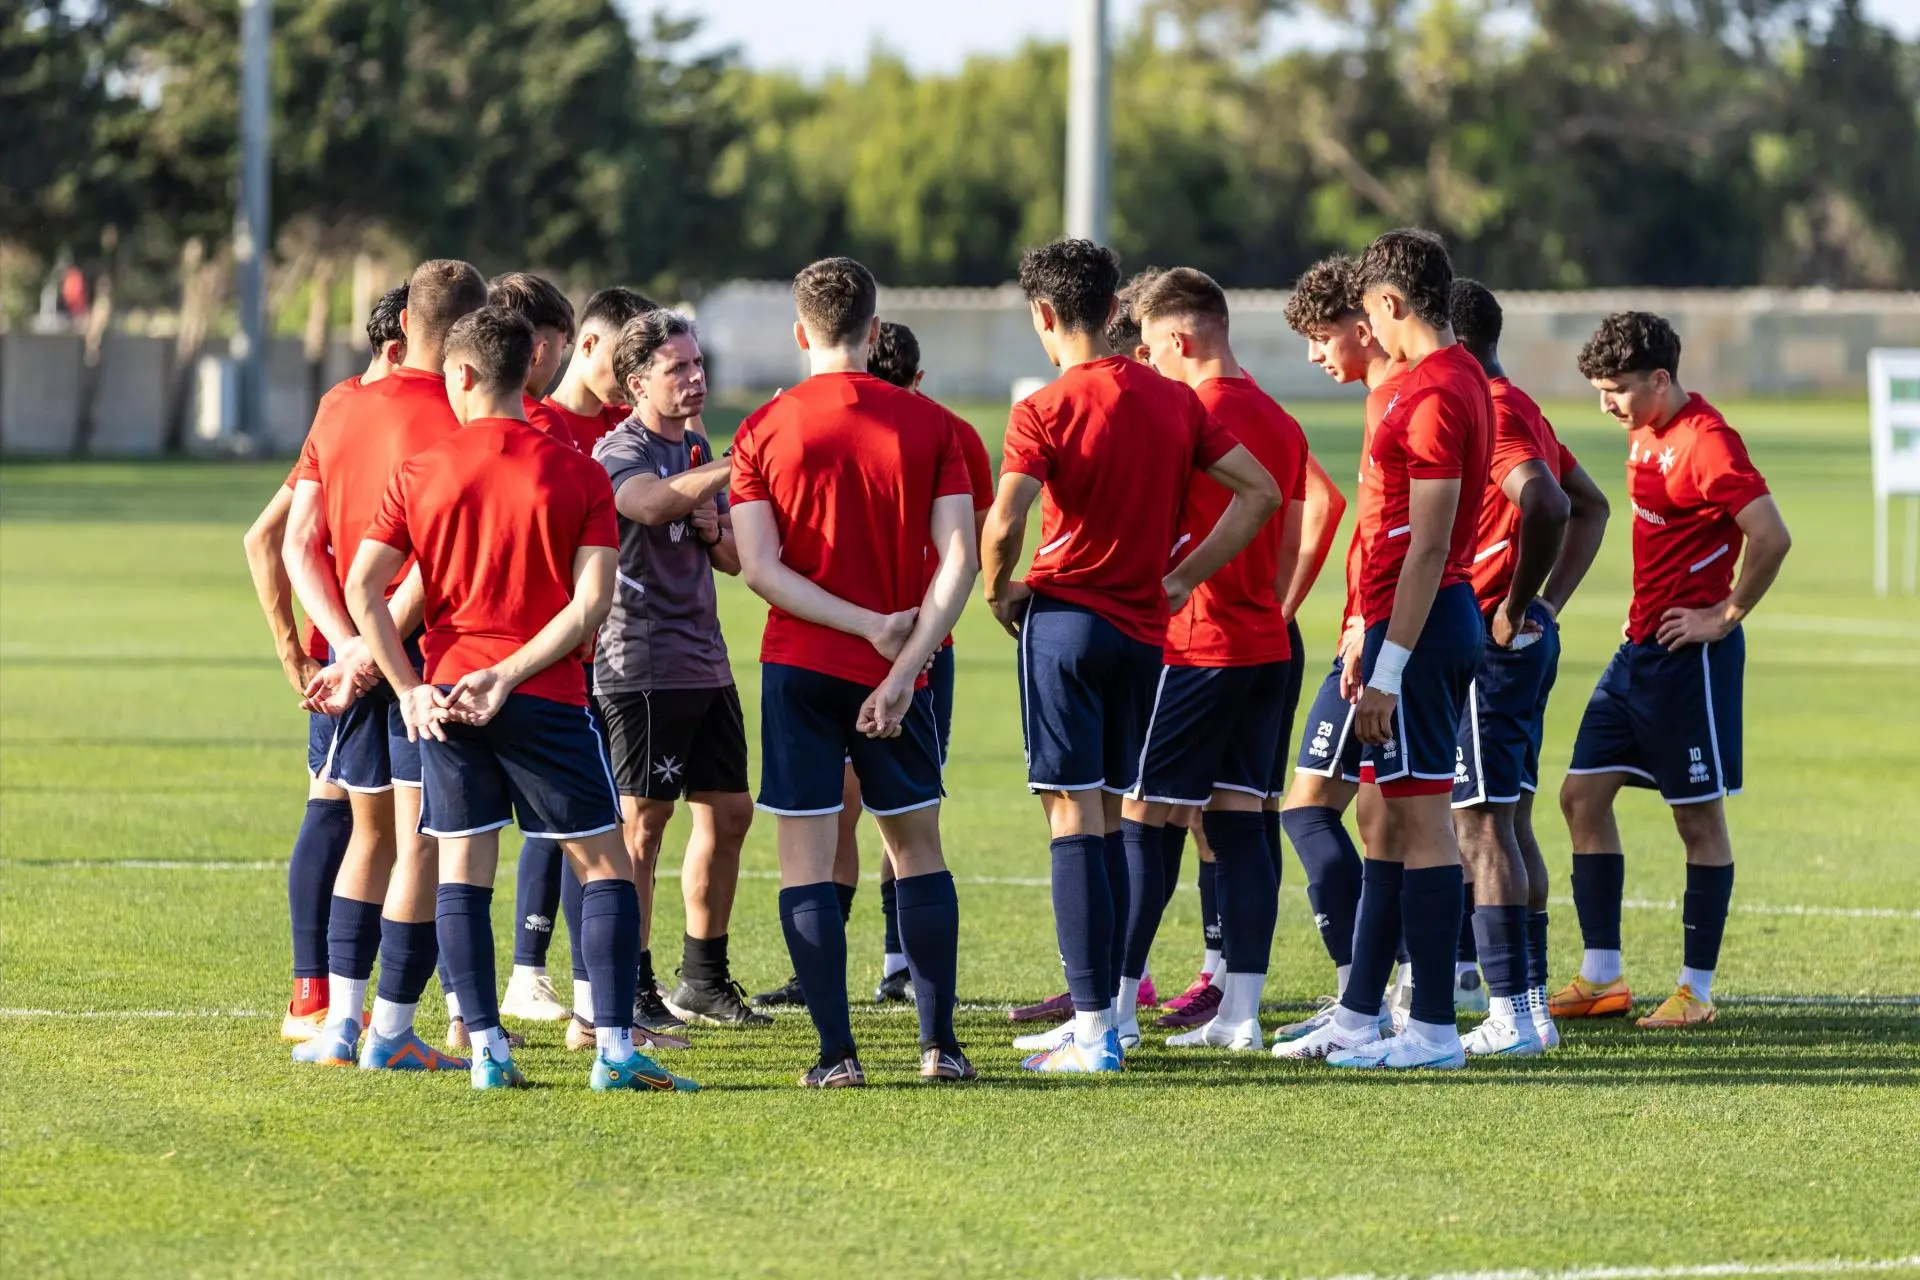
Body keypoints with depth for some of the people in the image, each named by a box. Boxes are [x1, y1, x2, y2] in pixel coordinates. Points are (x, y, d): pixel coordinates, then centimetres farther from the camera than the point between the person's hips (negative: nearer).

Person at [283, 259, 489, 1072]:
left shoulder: (339, 415, 7)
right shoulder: (462, 424, -12)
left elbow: (300, 545, 3)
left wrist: (347, 642, -5)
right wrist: (373, 655, -16)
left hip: (357, 648, 6)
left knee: (371, 833, 18)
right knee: (422, 844, 1)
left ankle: (340, 1023, 15)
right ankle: (391, 1032, 2)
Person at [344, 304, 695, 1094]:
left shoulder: (421, 471, 2)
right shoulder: (577, 474, -1)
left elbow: (363, 585, -4)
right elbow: (592, 601, -10)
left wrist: (410, 689, -2)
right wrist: (509, 675, -10)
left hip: (446, 697, 2)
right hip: (547, 701, -1)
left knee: (461, 872, 6)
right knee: (604, 866, 5)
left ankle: (486, 1050, 0)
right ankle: (614, 1050, -3)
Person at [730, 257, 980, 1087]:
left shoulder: (763, 432, -1)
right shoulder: (929, 426, 0)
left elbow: (759, 567, -9)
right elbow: (959, 559, -9)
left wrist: (872, 626, -9)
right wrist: (905, 664, -12)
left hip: (799, 667, -1)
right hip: (896, 675, 1)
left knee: (805, 857, 1)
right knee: (917, 848, 14)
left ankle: (837, 1052, -3)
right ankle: (939, 1043, 11)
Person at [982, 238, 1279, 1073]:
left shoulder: (1043, 413, -10)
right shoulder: (1175, 402, 7)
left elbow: (1004, 523, -21)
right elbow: (1261, 491, 8)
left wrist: (1000, 592, -1)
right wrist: (1184, 578, 11)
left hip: (1065, 620, -5)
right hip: (1143, 629, 5)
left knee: (1075, 821, -5)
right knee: (1119, 818, 16)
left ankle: (1094, 1031, -9)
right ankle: (1115, 1006, 20)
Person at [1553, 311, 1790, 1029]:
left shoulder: (1706, 443, -18)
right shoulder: (1645, 433, 12)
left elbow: (1771, 537, -25)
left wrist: (1726, 615, -16)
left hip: (1690, 653, -10)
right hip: (1641, 645, 10)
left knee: (1699, 815, -1)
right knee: (1583, 794, 7)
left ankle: (1696, 990, 6)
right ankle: (1601, 977, 12)